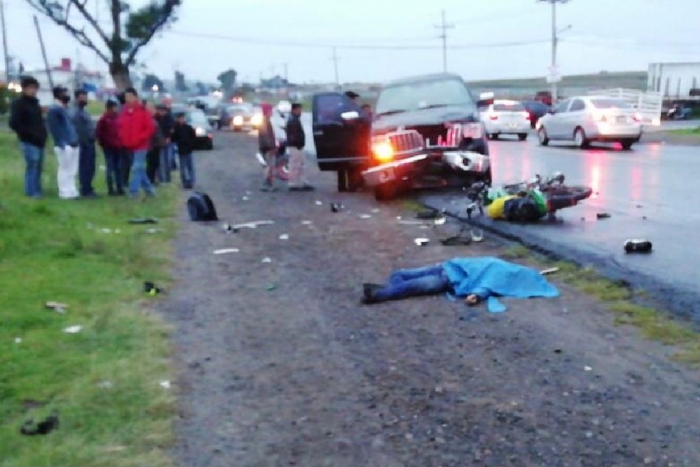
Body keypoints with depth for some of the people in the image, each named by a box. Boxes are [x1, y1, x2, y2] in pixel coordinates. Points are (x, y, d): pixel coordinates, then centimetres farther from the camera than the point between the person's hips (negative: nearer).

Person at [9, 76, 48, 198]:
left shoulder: (35, 103, 18)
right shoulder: (18, 103, -5)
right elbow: (14, 124, -12)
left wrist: (43, 134, 11)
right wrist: (30, 134, -15)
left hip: (39, 141, 7)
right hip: (28, 142, -7)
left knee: (38, 167, 9)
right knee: (32, 166, -9)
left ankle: (37, 191, 17)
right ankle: (31, 192, -4)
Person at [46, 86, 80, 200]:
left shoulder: (66, 109, 19)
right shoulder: (54, 110, -7)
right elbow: (53, 128, -13)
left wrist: (76, 141, 12)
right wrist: (62, 143, -19)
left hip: (74, 144, 9)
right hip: (64, 145, -8)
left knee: (73, 170, 11)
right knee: (65, 170, -4)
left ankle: (71, 192, 18)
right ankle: (65, 193, 1)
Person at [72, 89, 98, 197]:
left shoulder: (83, 111, 19)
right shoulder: (75, 113, -14)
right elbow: (77, 130, -20)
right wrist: (83, 143, -21)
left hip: (89, 144, 10)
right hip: (84, 144, -10)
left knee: (90, 168, 14)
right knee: (85, 168, -5)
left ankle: (88, 189, 21)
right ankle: (85, 191, -1)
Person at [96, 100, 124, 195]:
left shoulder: (118, 117, 7)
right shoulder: (104, 119, -6)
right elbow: (98, 132, -6)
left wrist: (122, 142, 8)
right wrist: (103, 143, -3)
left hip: (118, 147, 5)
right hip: (108, 148, -5)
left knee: (119, 168, 8)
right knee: (110, 169, -1)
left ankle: (120, 188, 13)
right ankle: (111, 190, 2)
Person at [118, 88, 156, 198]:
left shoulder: (143, 111, -8)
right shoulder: (124, 112, 9)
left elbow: (151, 127, -10)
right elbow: (119, 125, 20)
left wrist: (140, 138, -15)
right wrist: (122, 138, 4)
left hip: (140, 146, -6)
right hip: (128, 146, 6)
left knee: (137, 168, -11)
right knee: (140, 168, 14)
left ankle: (133, 191, -10)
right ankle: (148, 189, 26)